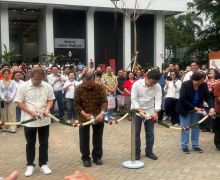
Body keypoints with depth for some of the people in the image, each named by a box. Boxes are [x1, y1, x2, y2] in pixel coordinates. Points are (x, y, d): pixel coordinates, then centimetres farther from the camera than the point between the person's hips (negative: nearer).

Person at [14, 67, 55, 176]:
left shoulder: (47, 86, -3)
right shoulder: (23, 86, -9)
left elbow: (50, 100, 5)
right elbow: (20, 103, -7)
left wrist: (47, 109, -15)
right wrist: (31, 112, -19)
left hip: (44, 120, 2)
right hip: (29, 120, -2)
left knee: (44, 143, 10)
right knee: (30, 143, 11)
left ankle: (43, 164, 24)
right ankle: (30, 165, 24)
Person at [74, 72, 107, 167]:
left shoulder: (100, 87, -13)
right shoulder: (79, 89, -12)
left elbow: (104, 101, -15)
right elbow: (77, 104, -8)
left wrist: (102, 113, -31)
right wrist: (84, 114, -21)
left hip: (98, 116, 1)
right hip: (84, 116, 0)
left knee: (98, 138, 10)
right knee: (84, 138, 5)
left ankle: (97, 156, 25)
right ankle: (85, 158, 18)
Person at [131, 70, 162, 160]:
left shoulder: (157, 86, -13)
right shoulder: (137, 84, -20)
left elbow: (158, 99, -16)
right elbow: (133, 99, -19)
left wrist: (156, 111, -33)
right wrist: (140, 110, -31)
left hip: (150, 111, 2)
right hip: (137, 111, -2)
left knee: (150, 132, 7)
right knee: (136, 132, 3)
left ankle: (149, 152, 20)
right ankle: (137, 152, 15)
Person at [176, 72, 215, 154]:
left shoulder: (204, 85, -14)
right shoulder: (185, 85, -26)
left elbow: (208, 97, -10)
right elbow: (183, 99, -27)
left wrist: (211, 107, -28)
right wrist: (194, 108, -30)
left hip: (197, 108, 5)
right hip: (185, 109, -4)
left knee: (196, 126, 12)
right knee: (185, 127, 2)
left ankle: (195, 145, 23)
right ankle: (184, 146, 13)